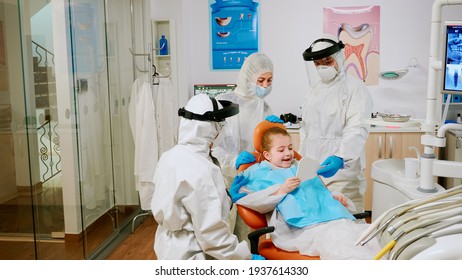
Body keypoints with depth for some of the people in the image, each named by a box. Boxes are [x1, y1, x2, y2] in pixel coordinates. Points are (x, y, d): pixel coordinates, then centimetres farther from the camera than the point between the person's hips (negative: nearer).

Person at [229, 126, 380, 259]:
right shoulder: (260, 173, 16)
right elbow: (241, 198, -1)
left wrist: (333, 195, 15)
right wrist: (282, 190, -8)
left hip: (335, 219, 6)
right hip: (303, 229, -6)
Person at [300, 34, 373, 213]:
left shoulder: (355, 88, -4)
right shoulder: (315, 89, 18)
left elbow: (357, 129, -17)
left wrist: (340, 158, -33)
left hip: (340, 168, -6)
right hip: (311, 170, 6)